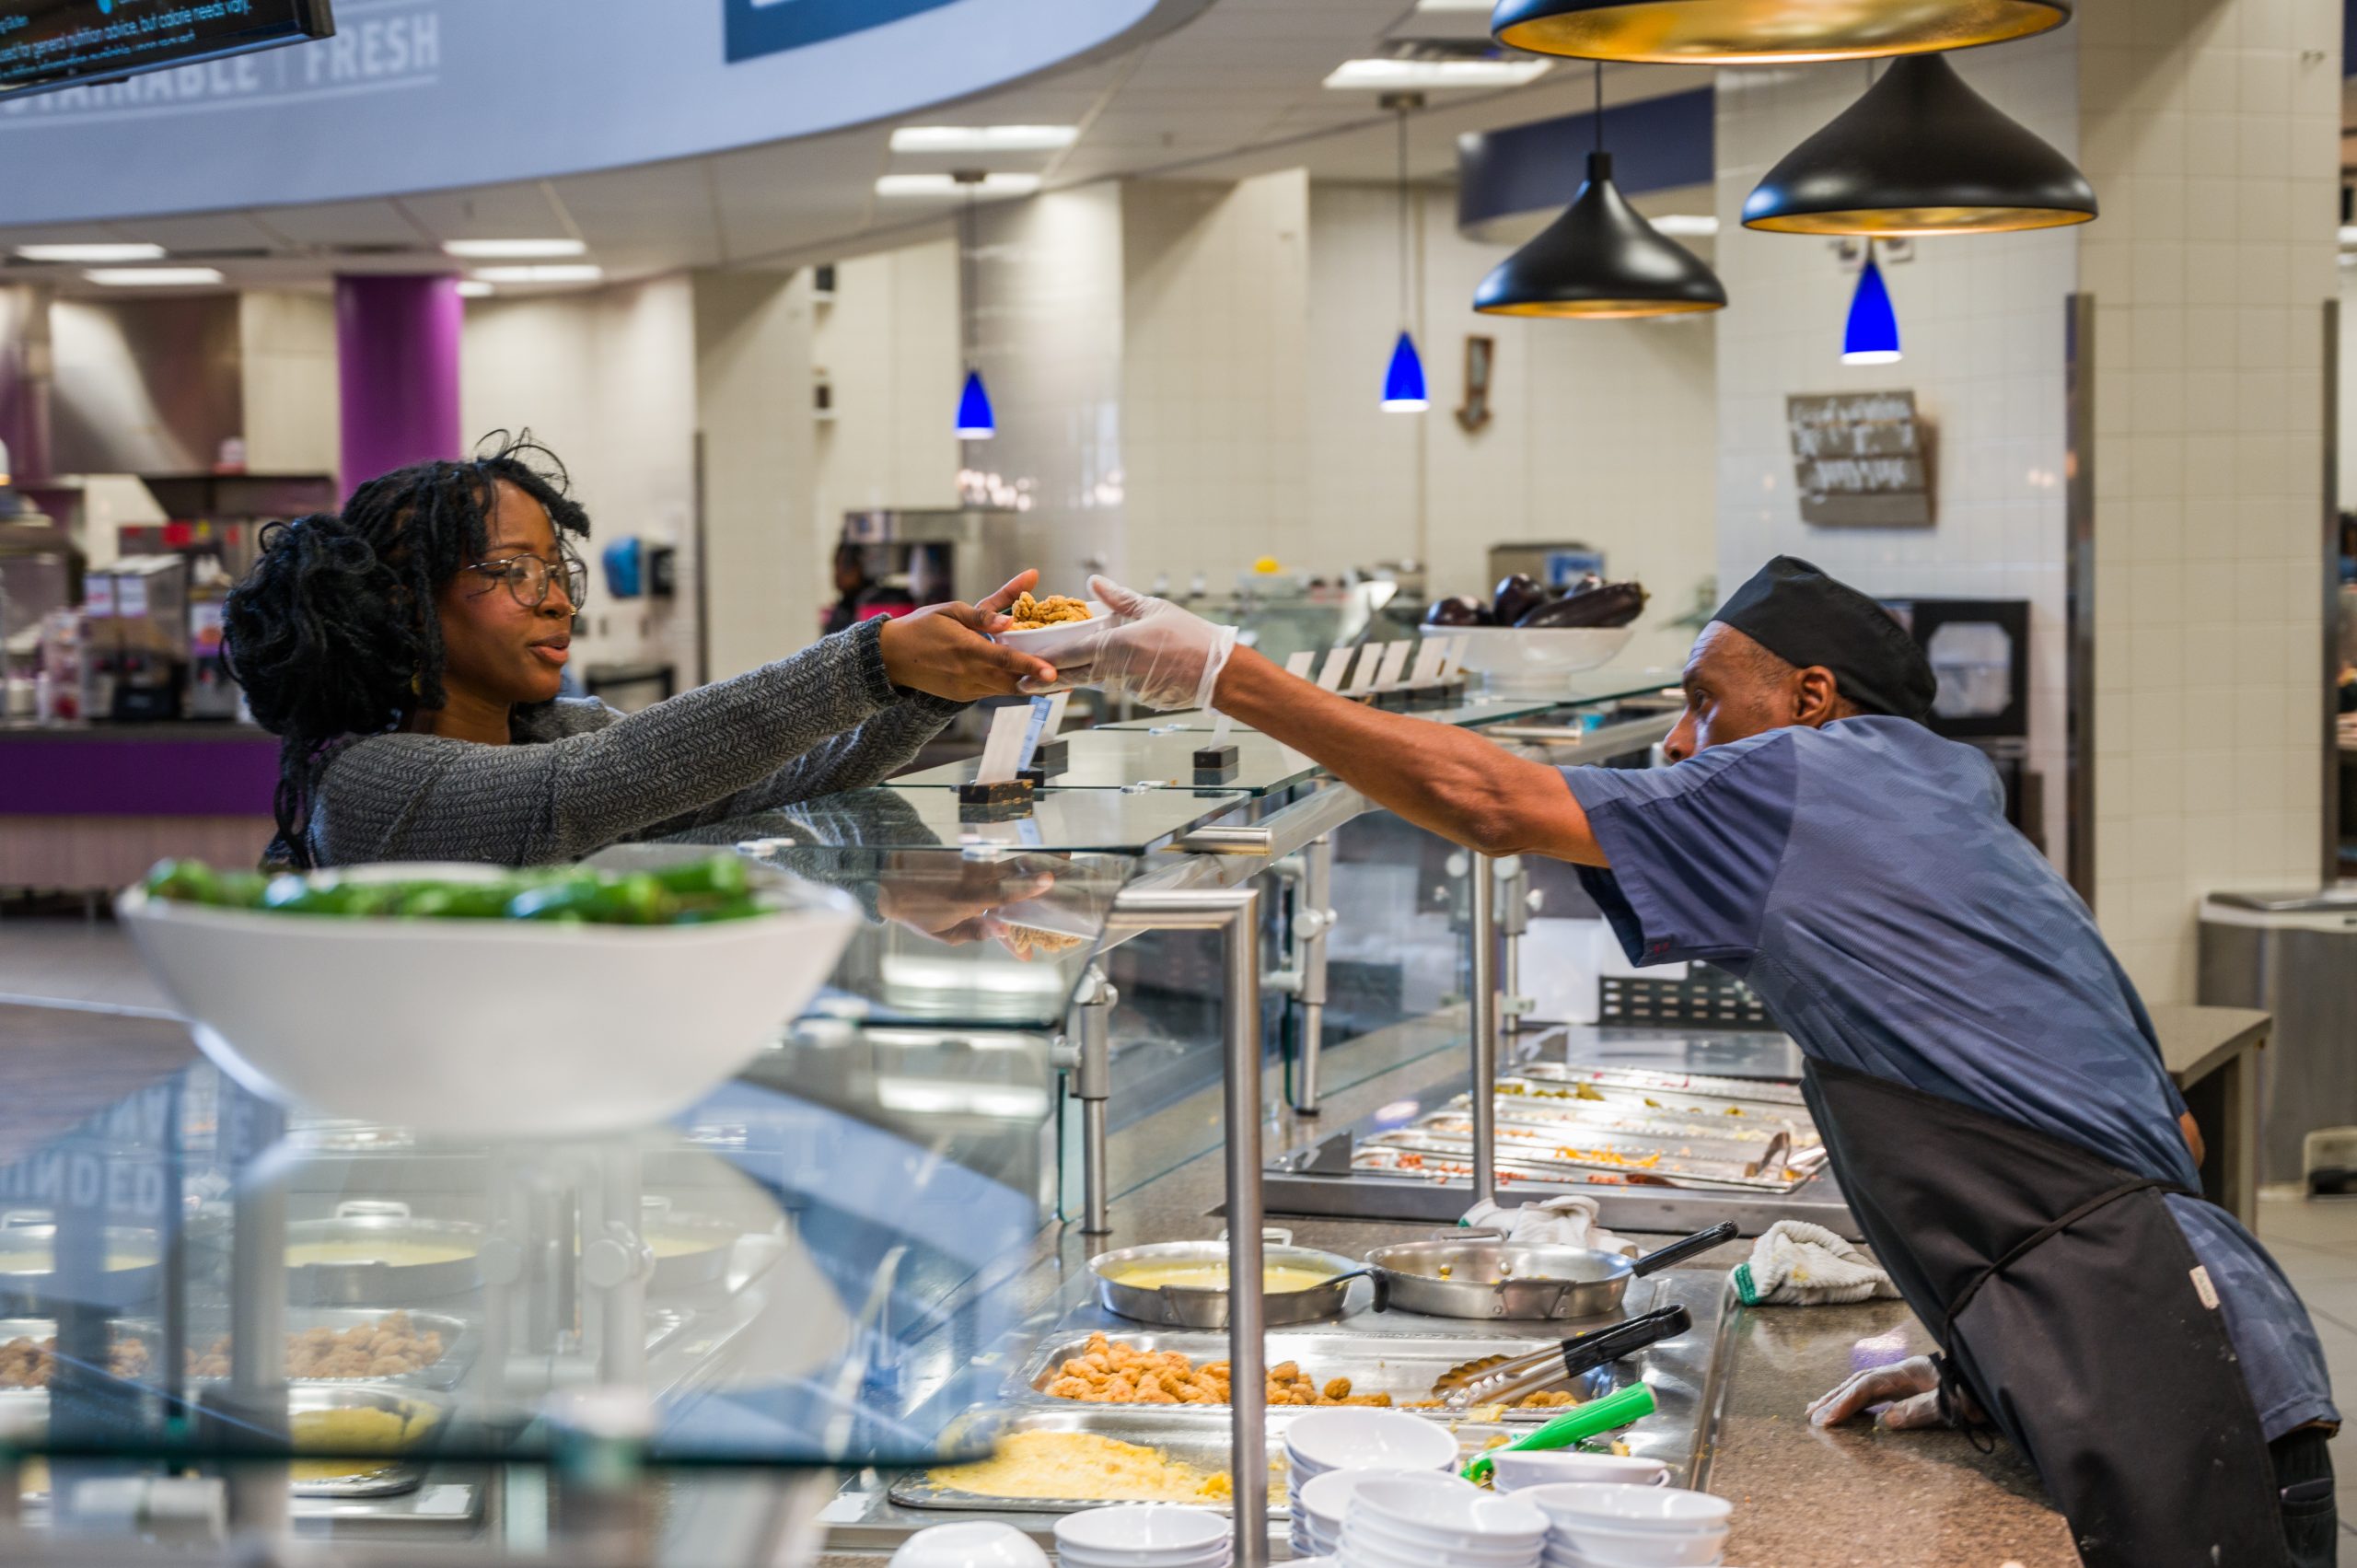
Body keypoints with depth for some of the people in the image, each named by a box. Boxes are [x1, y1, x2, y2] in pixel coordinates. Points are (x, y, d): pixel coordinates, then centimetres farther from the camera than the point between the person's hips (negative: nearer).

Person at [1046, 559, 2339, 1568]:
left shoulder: (1823, 780, 1)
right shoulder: (1956, 819, 27)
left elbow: (1491, 802, 0)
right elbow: (2167, 1134, 26)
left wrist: (1219, 674, 7)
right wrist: (1981, 1373, 23)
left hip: (2150, 1363, -9)